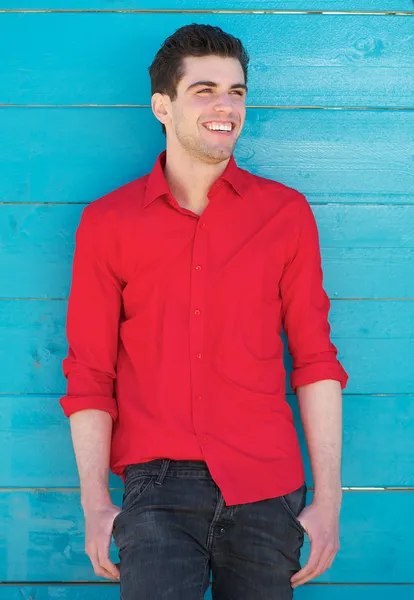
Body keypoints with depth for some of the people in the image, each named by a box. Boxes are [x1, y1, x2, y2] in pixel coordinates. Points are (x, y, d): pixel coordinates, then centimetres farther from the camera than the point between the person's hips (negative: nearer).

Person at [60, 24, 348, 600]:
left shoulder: (287, 213, 6)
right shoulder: (107, 222, 5)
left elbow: (315, 361, 5)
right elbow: (89, 375, 5)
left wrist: (327, 500, 1)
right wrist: (95, 503, -1)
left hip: (267, 489, 1)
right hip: (158, 487, -1)